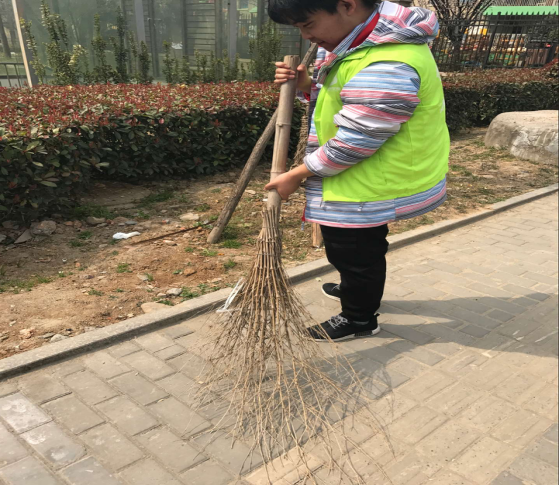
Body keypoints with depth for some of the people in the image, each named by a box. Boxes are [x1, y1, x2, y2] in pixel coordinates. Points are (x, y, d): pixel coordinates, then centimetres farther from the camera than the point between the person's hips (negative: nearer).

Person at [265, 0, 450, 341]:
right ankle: (358, 290, 52)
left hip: (370, 187, -9)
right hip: (376, 177, 9)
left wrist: (297, 176, -16)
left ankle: (359, 319, 32)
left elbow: (351, 144, -27)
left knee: (353, 250, 9)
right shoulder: (364, 39, 1)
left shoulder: (386, 68, -33)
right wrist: (307, 85, -5)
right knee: (362, 246, 27)